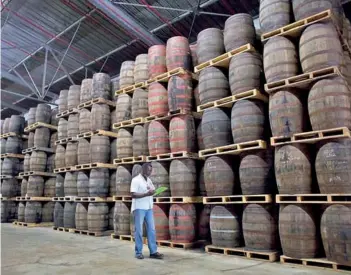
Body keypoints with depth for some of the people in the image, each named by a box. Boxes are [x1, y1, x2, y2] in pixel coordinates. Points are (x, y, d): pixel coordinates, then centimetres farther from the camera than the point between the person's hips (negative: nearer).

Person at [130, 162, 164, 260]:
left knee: (151, 229, 6)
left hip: (149, 208, 7)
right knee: (139, 231, 2)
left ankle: (153, 252, 12)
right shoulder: (136, 180, -8)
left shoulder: (149, 180, 14)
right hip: (139, 208, -7)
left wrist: (152, 191, -6)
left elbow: (153, 190, 17)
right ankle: (138, 252, 14)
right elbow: (133, 194, -16)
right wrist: (146, 194, -23)